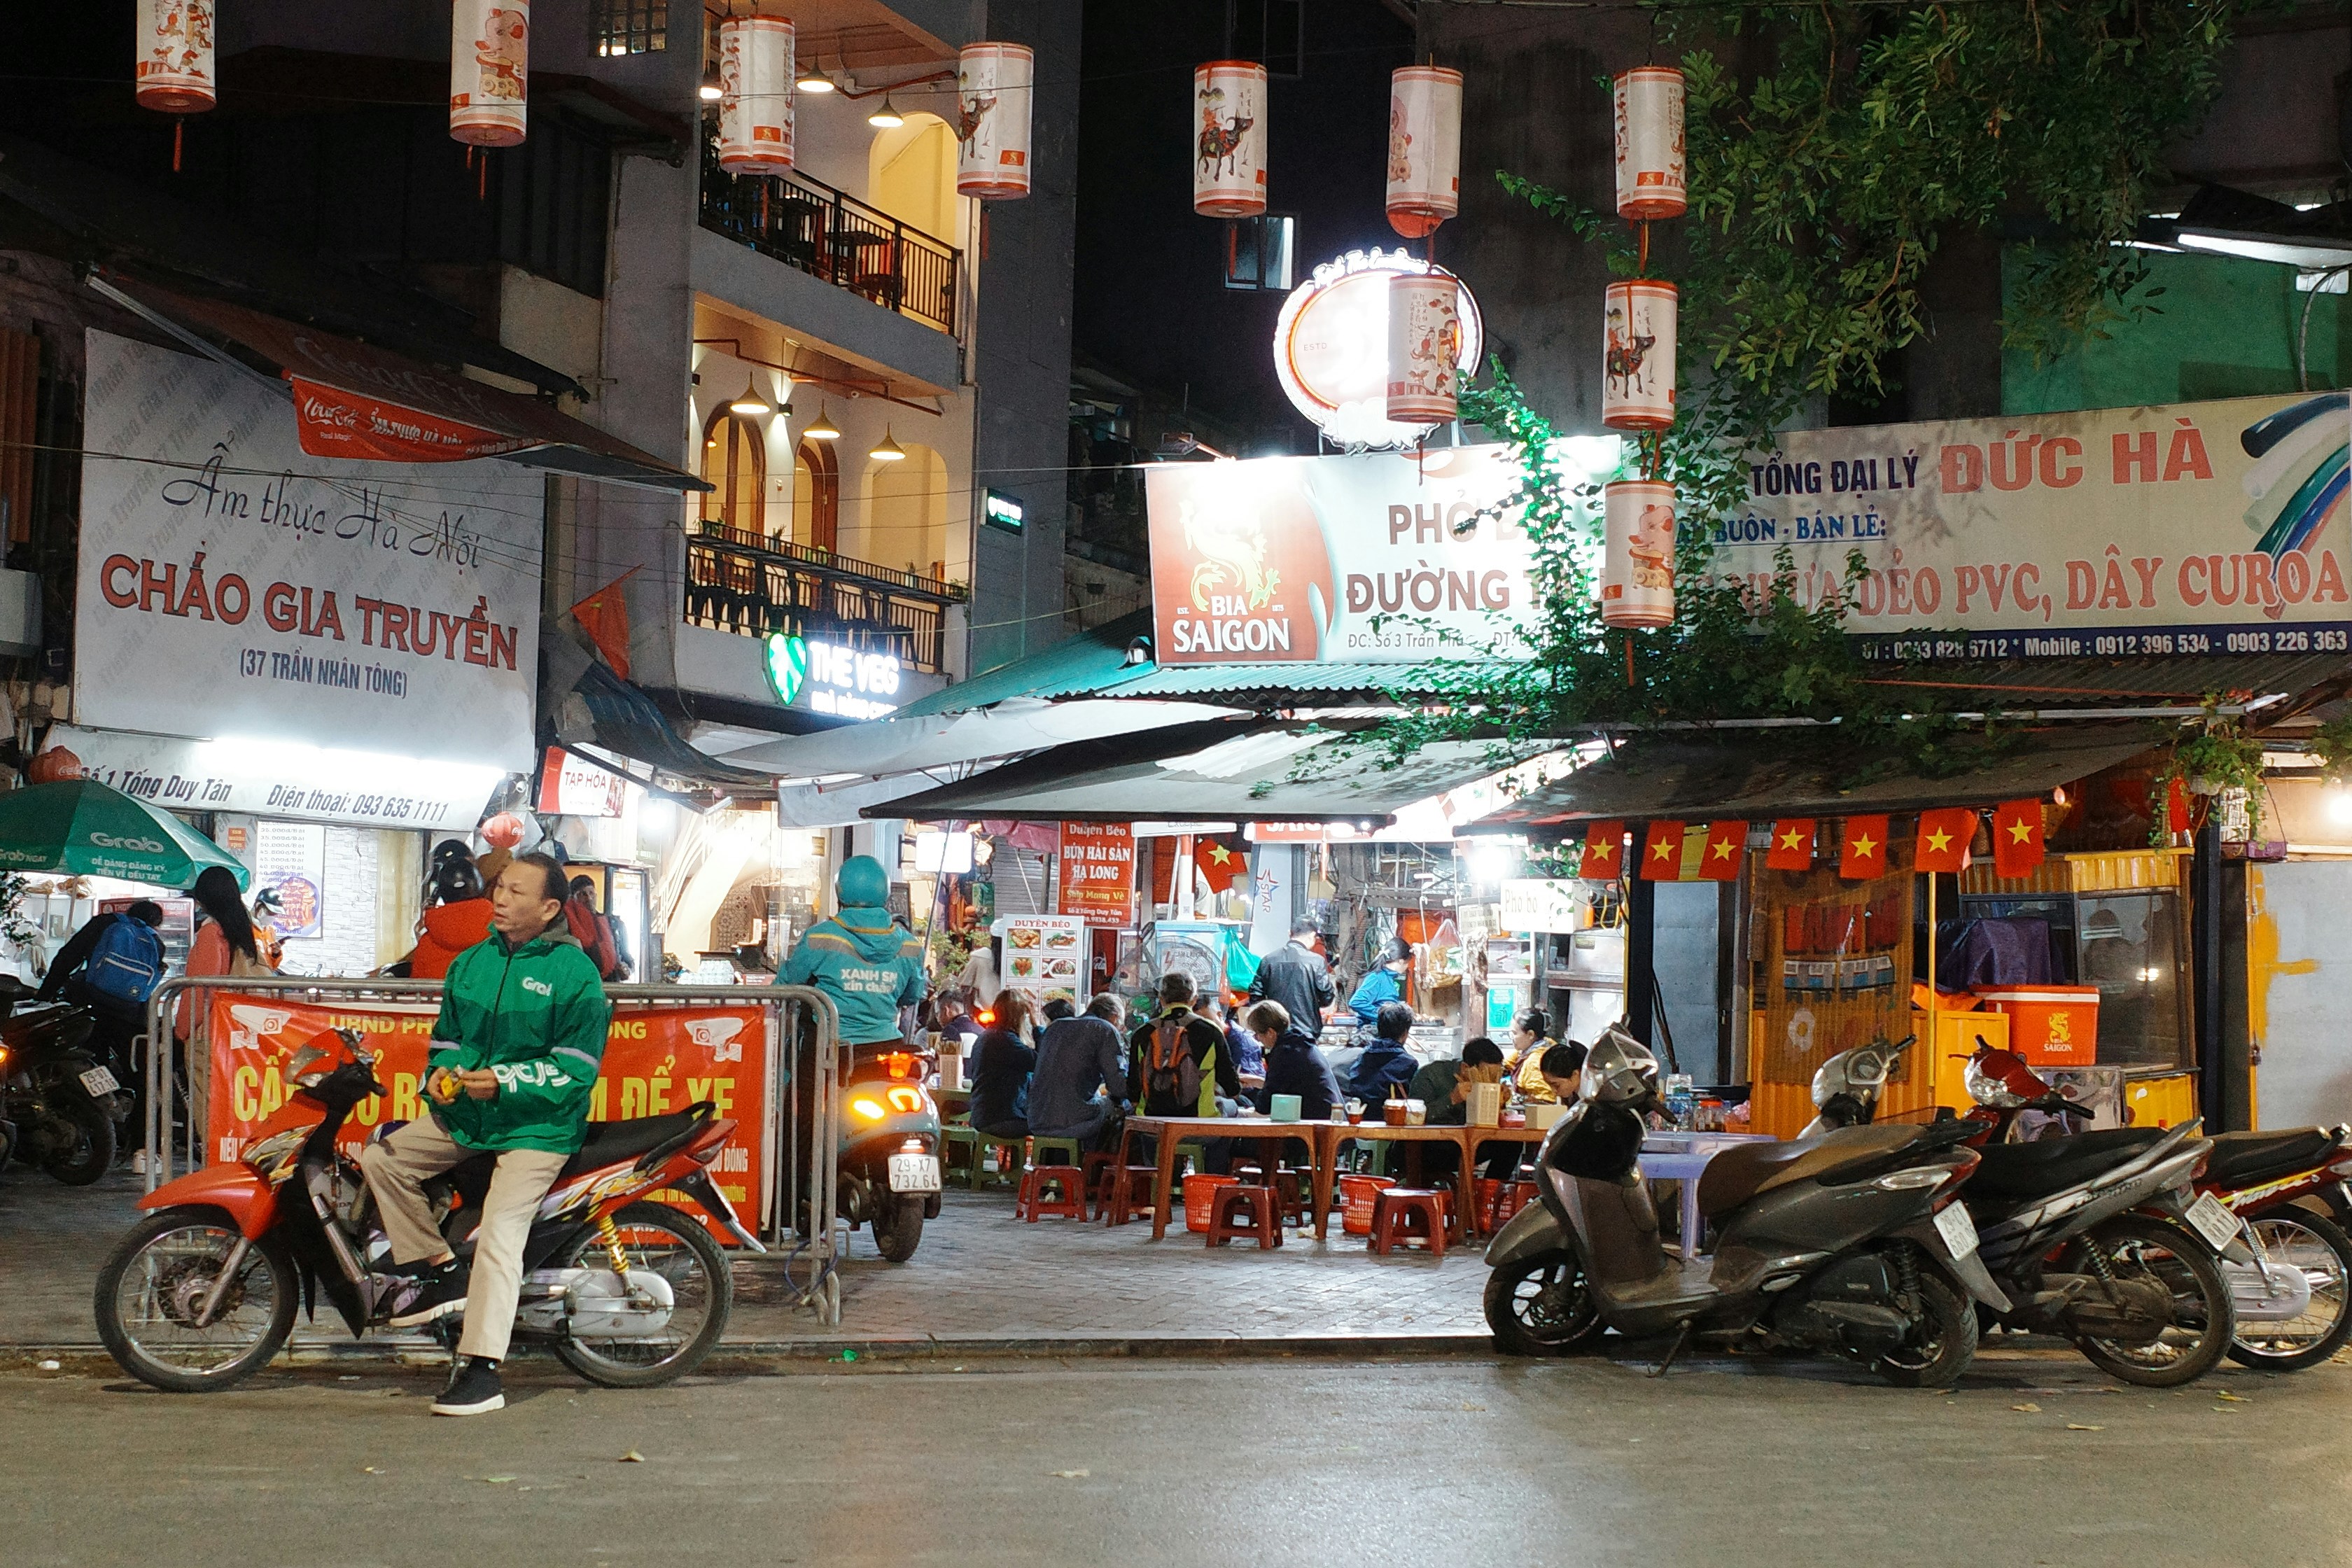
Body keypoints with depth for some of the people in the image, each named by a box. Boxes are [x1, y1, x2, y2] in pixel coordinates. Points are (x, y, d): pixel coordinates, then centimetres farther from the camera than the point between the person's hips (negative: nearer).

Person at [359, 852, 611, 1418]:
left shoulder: (575, 973, -9)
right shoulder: (472, 962, 11)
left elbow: (577, 1069, -12)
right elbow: (446, 1035, 20)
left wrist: (504, 1082, -24)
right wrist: (440, 1073, -3)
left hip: (539, 1126, -7)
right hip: (465, 1115, 7)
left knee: (499, 1233, -20)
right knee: (381, 1158, 1)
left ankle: (480, 1370, -22)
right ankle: (442, 1272, 10)